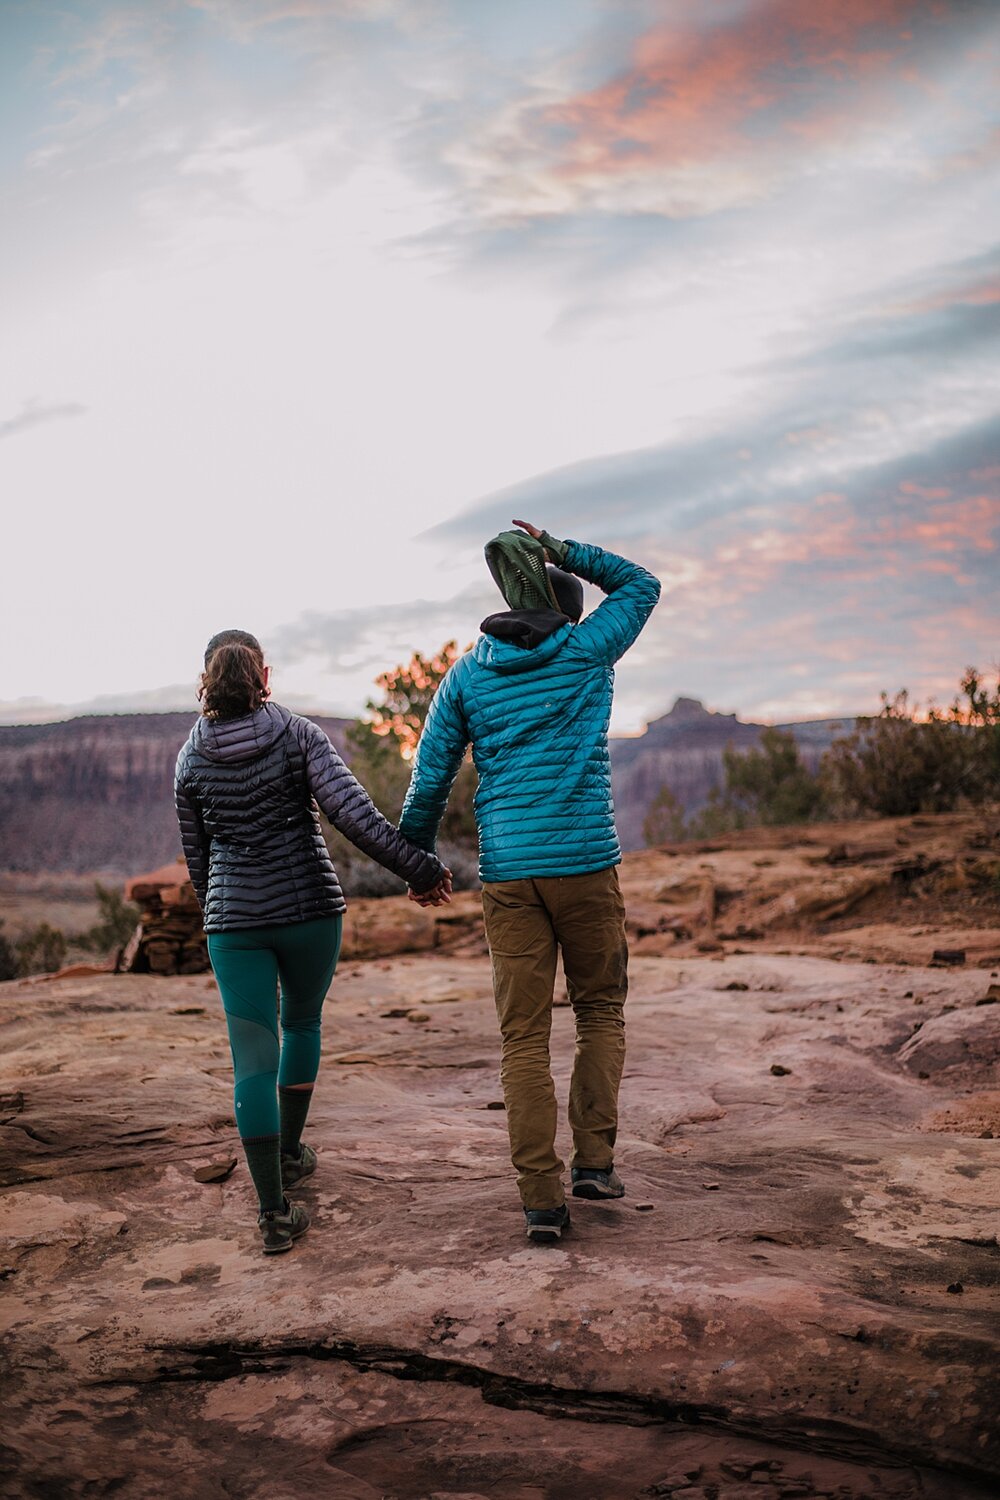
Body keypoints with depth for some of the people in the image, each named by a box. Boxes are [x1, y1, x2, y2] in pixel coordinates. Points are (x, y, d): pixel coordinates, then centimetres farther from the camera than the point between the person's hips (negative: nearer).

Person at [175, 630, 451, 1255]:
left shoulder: (191, 760, 2)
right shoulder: (299, 735, -5)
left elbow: (198, 858, 11)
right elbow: (352, 812, -18)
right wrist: (419, 867, -15)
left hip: (233, 920, 1)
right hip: (309, 908, 0)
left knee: (254, 1061, 1)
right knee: (302, 1022, 26)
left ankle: (274, 1212, -1)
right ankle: (290, 1151, 37)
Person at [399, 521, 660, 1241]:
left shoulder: (466, 674, 9)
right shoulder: (588, 649, 4)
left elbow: (430, 780, 8)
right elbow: (642, 585, 23)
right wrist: (561, 552, 18)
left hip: (508, 870, 2)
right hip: (586, 860, -1)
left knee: (525, 1036, 4)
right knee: (601, 1008, 17)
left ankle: (542, 1197, 2)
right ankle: (594, 1158, 7)